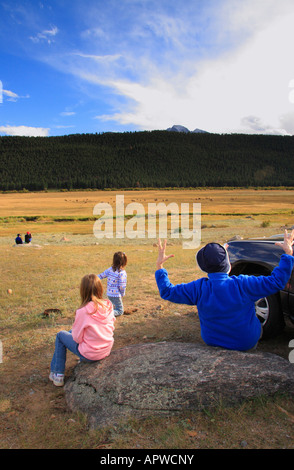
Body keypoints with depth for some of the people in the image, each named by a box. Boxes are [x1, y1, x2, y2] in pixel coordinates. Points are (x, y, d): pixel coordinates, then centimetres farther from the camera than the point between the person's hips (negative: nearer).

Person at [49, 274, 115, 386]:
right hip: (107, 351, 6)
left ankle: (57, 375, 22)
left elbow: (77, 338, -15)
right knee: (72, 332, 25)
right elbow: (111, 326, 2)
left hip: (89, 355, -5)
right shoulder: (108, 306, -11)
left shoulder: (83, 311, -26)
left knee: (61, 335, 16)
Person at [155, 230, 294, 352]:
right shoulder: (242, 285, -29)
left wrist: (159, 265, -3)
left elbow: (167, 292, -12)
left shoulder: (198, 289, -22)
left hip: (212, 342, 3)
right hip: (246, 343, -2)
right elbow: (277, 281, -22)